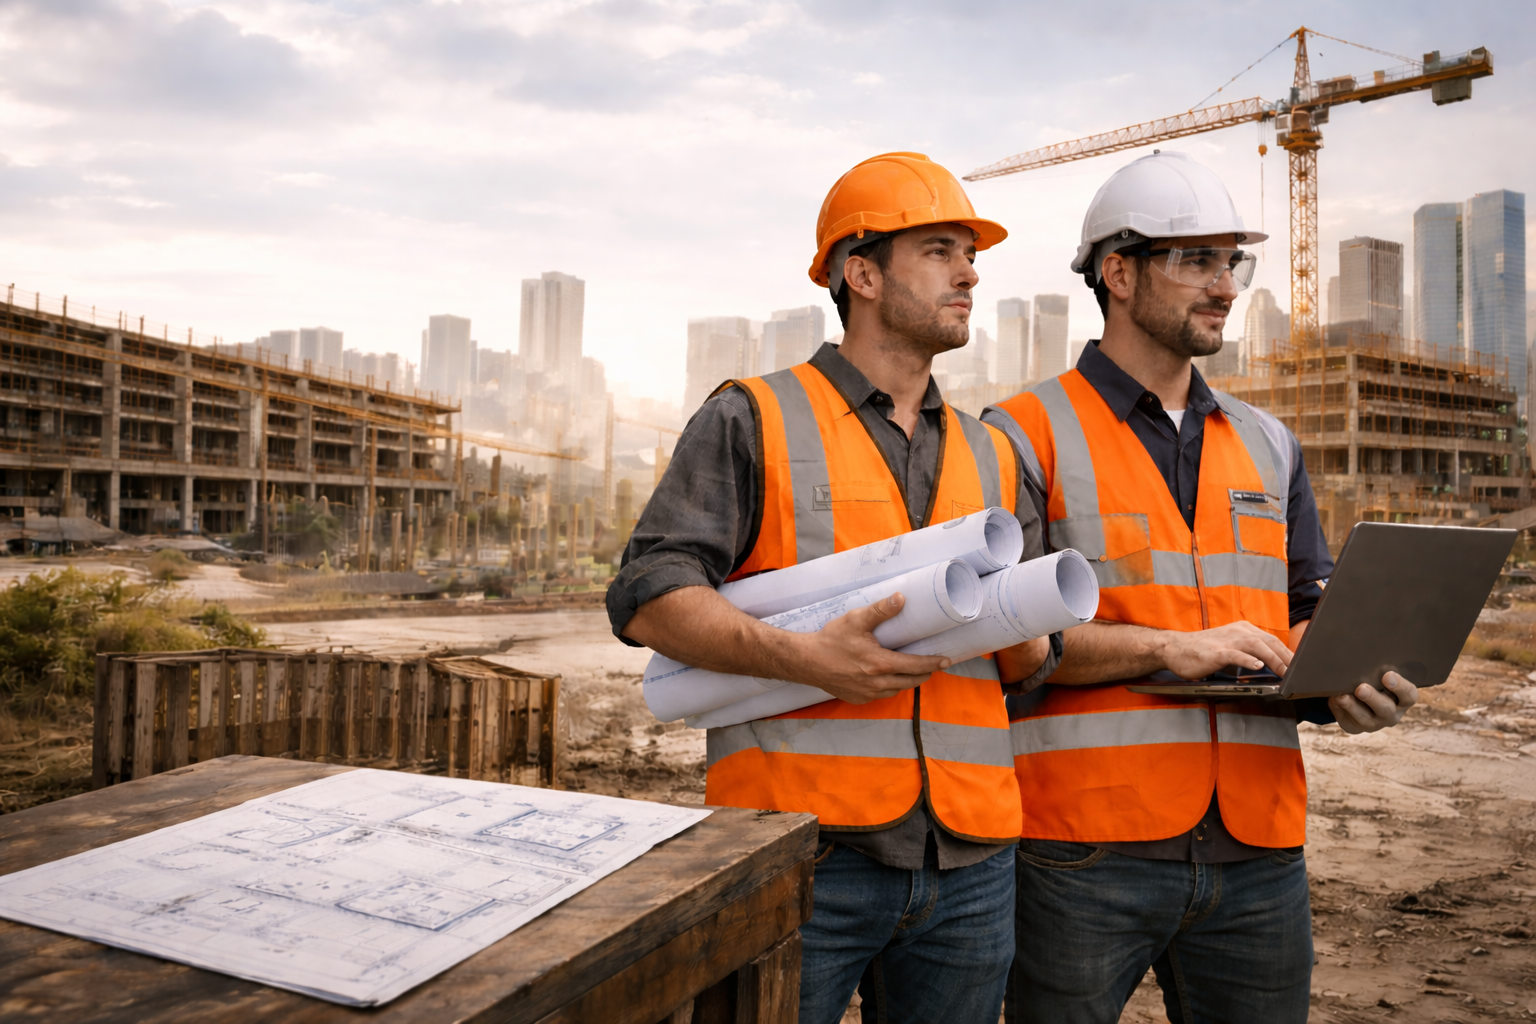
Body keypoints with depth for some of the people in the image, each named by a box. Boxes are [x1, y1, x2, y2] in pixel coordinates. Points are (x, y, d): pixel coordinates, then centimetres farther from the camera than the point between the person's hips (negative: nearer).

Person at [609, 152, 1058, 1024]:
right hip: (799, 848, -5)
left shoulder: (992, 456, 17)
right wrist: (806, 659, -21)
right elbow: (648, 598, -8)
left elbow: (1036, 659, 17)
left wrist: (1017, 630, -6)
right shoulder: (755, 421, 0)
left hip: (970, 863, 5)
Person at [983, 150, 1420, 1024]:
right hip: (1085, 848, -5)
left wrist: (1348, 681, -6)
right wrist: (1167, 648, -17)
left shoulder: (1267, 444, 16)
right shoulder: (1026, 436, -3)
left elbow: (1311, 614, 16)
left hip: (1258, 847, 5)